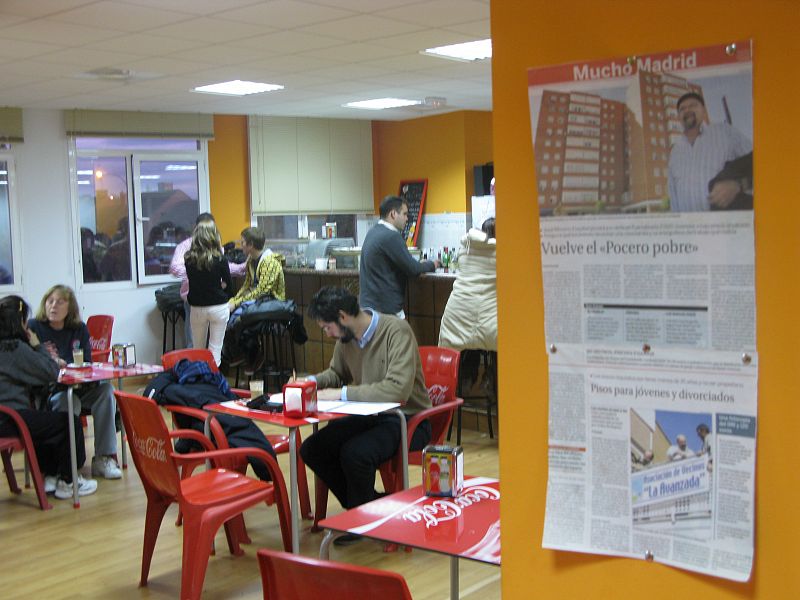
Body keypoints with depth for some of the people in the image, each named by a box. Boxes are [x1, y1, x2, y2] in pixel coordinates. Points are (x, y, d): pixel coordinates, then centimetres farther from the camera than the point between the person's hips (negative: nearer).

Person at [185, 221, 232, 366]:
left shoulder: (189, 259, -6)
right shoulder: (219, 259, -12)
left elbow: (191, 280, 7)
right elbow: (228, 284, -1)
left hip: (196, 308, 2)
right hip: (219, 307, -2)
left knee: (198, 349, 14)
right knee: (215, 349, 4)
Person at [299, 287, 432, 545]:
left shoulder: (396, 330, -20)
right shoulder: (345, 339, 2)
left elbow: (398, 388, -31)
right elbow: (336, 373, 23)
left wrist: (343, 393, -27)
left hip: (408, 420, -8)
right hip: (370, 417, 8)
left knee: (354, 453, -31)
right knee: (311, 449, -7)